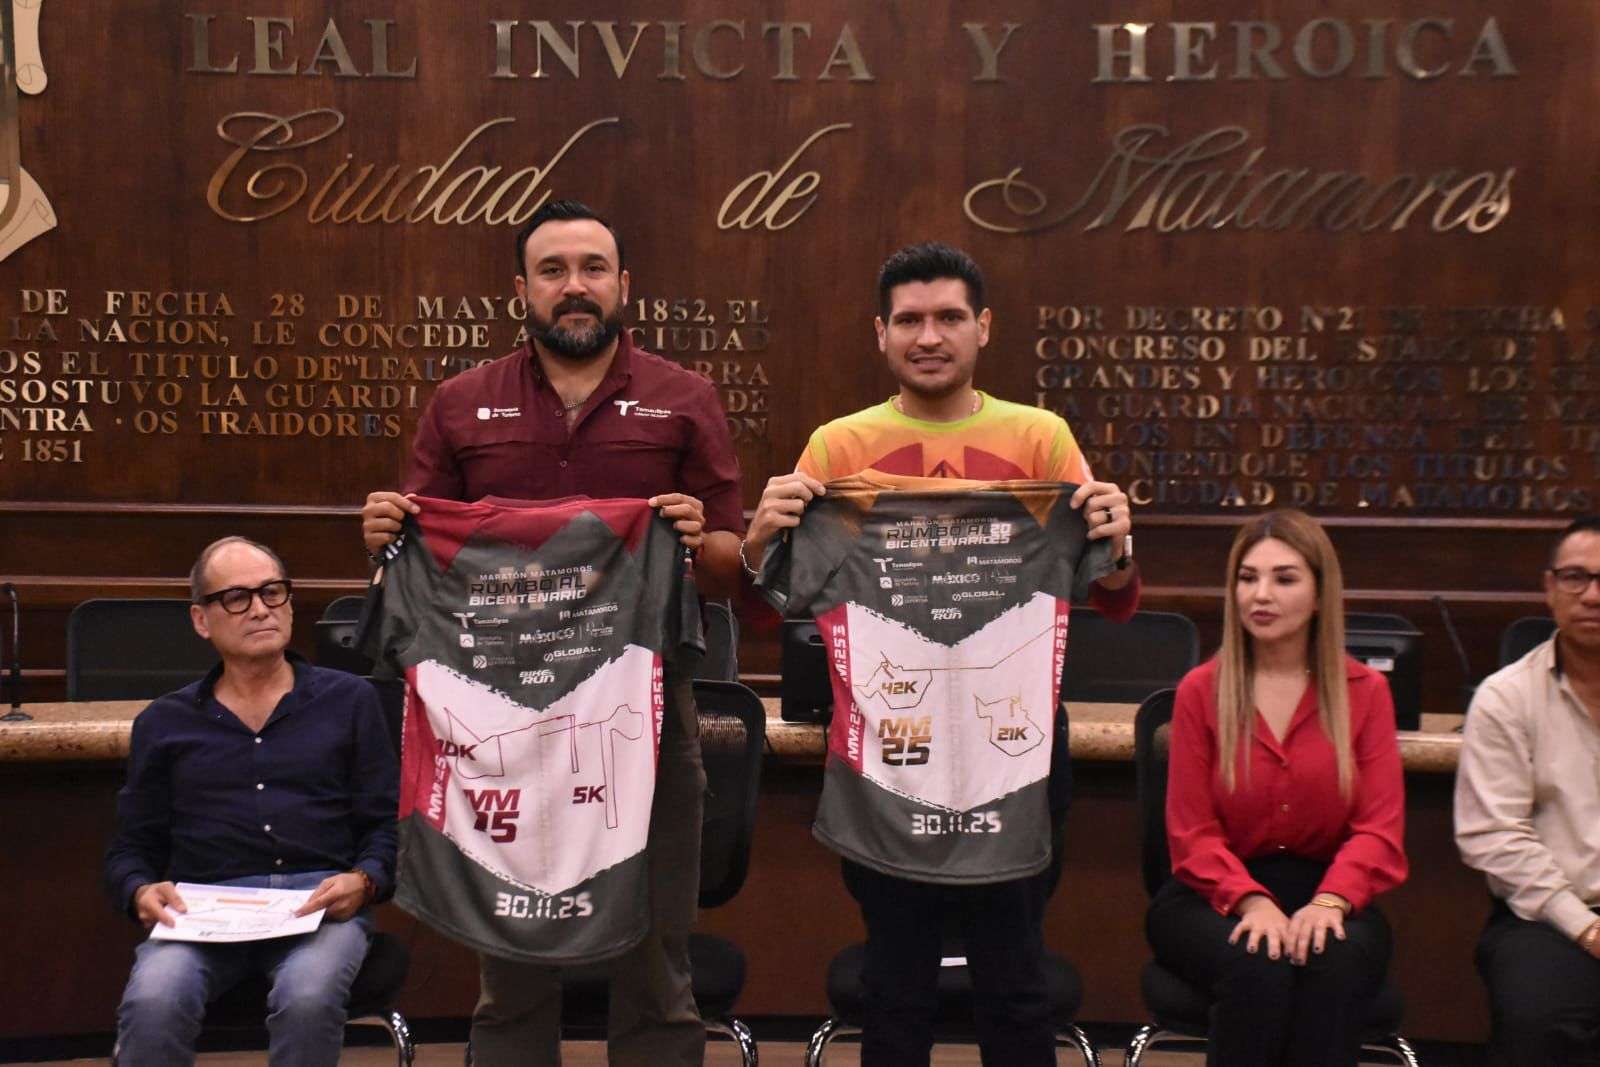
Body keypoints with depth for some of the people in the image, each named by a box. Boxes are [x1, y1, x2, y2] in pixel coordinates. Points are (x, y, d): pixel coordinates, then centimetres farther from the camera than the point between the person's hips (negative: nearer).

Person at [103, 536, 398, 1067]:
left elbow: (387, 824, 12)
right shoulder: (163, 723, 20)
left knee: (308, 1000, -34)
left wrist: (363, 882, -9)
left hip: (319, 902, -1)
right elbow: (130, 849, 20)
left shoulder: (348, 700, 17)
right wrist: (143, 892, -4)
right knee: (152, 1005, -33)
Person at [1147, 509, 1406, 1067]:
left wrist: (1330, 901, -21)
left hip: (1327, 890, 1)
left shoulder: (1365, 692, 5)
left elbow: (1380, 828, -1)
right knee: (1257, 964, -33)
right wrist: (1251, 900, -20)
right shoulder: (1200, 690, 2)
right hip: (1217, 893, 0)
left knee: (1337, 963, -34)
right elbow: (1192, 832, -1)